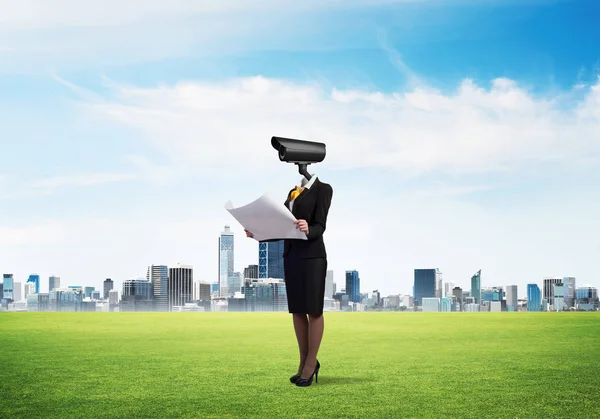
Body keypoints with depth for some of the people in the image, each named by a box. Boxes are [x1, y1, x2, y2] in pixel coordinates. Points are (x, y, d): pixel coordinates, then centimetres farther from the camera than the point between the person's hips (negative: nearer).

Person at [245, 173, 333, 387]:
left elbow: (320, 226, -14)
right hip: (291, 256, 7)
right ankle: (304, 362, 17)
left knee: (314, 310, 0)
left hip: (312, 257, -7)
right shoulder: (293, 192, 16)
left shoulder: (323, 189, -5)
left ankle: (311, 364, 7)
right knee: (297, 310, 9)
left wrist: (308, 231, -36)